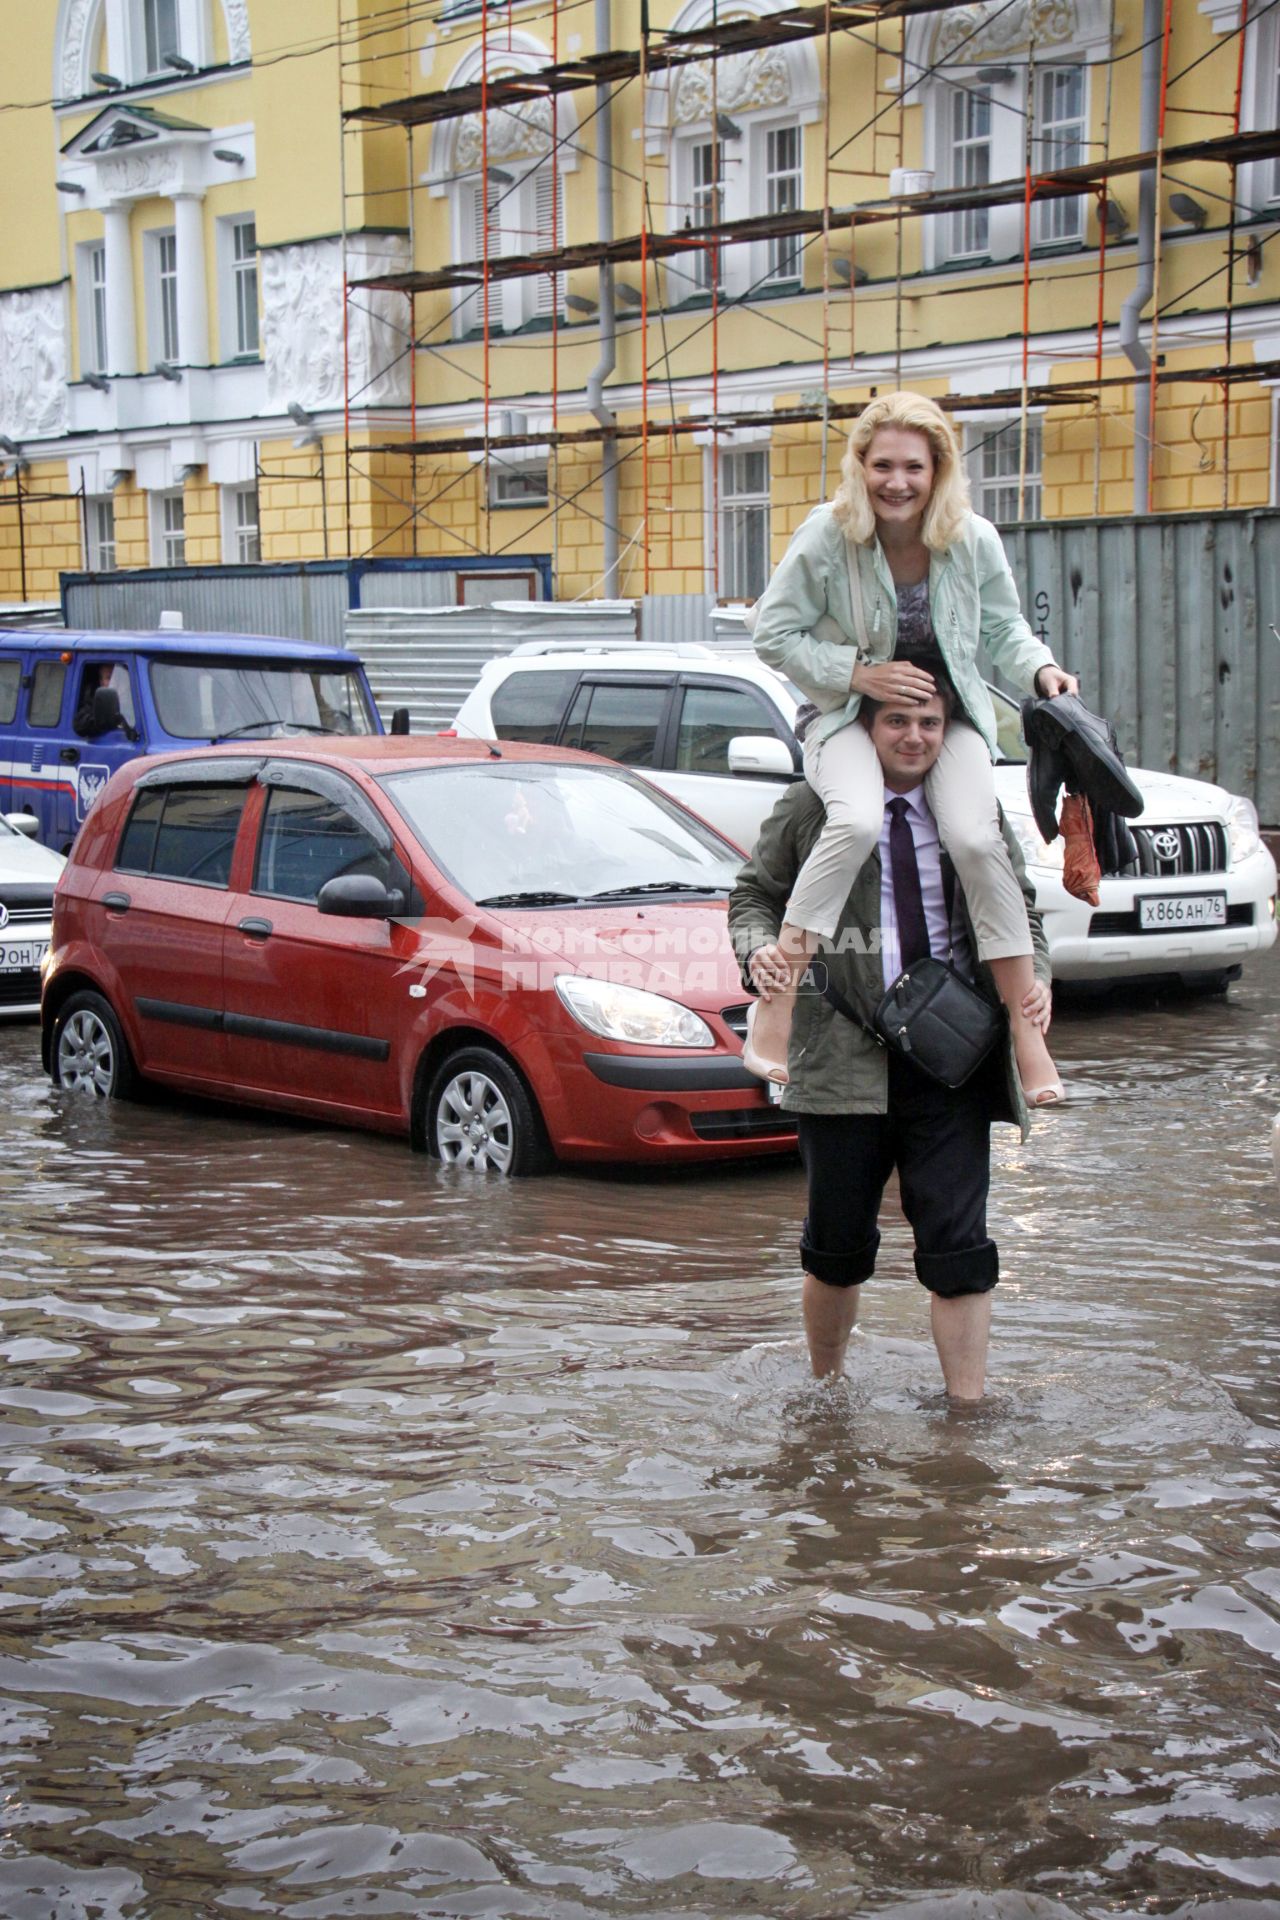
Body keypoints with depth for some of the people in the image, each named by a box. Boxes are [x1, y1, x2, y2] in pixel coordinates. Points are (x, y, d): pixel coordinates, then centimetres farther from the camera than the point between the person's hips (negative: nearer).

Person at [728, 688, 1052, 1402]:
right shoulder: (808, 810, 3)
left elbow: (1018, 908, 20)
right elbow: (754, 894, 12)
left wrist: (1034, 975, 0)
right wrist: (759, 947, -11)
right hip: (843, 1056, -1)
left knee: (958, 1242, -3)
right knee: (839, 1243, 9)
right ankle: (825, 1391, 31)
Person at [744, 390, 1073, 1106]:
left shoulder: (974, 541, -8)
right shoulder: (827, 537, -13)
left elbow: (1005, 629, 5)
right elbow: (773, 632, -6)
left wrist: (1042, 670, -15)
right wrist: (855, 672, -17)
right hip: (850, 717, -2)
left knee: (975, 836, -25)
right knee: (858, 821, -34)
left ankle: (1027, 1026, -15)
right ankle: (779, 994, -27)